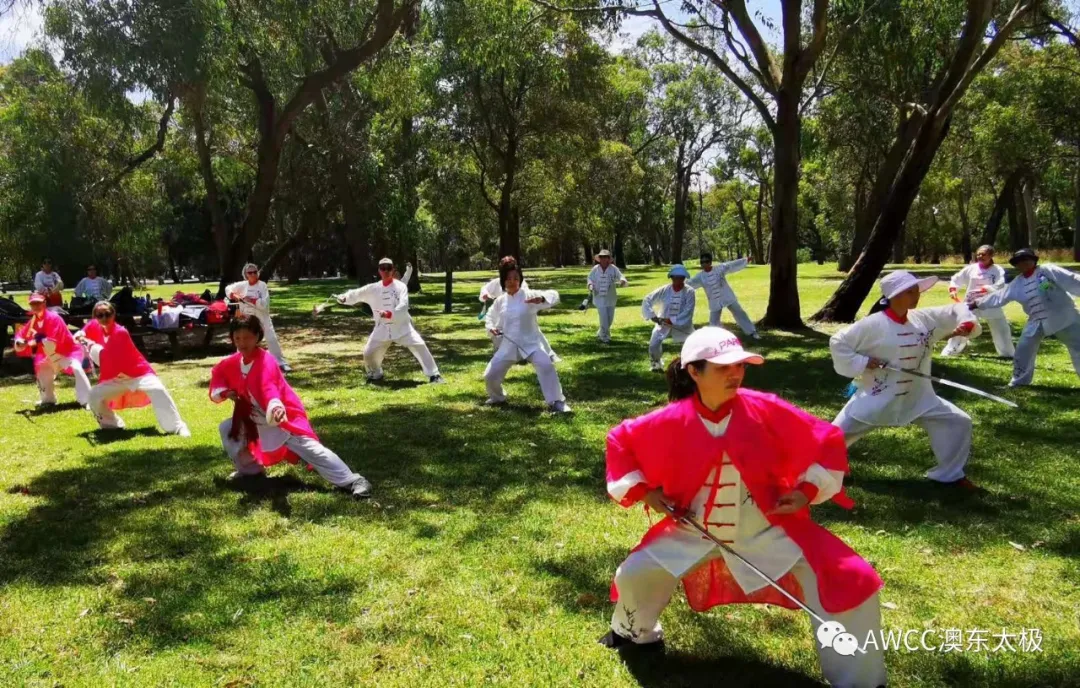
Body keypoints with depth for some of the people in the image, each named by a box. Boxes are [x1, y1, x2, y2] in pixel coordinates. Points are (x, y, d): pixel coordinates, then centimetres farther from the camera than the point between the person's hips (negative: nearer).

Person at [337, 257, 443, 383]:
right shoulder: (373, 288, 3)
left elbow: (403, 306, -21)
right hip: (382, 328, 4)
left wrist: (389, 314, -37)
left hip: (402, 326, -3)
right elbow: (356, 294, 1)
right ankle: (375, 374, 34)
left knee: (419, 346, -18)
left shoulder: (400, 286, -8)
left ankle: (434, 375, -10)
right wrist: (344, 298, -20)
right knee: (368, 353, 5)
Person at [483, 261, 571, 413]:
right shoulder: (500, 301, 2)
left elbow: (553, 295, -23)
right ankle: (497, 398, 36)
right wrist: (491, 327, -2)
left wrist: (541, 298, -45)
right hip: (509, 344, 4)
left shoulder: (529, 295, -11)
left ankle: (556, 402, -16)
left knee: (546, 366, -28)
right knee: (490, 375, 4)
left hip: (530, 342, -4)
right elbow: (491, 316, 20)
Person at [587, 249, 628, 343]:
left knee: (610, 319, 12)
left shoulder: (613, 269, -9)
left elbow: (623, 280, -14)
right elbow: (590, 279, 9)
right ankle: (605, 337, 12)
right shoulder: (595, 269, -5)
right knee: (604, 319, -7)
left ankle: (600, 334, 37)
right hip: (599, 298, -2)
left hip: (610, 298, 2)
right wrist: (590, 286, -11)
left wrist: (620, 283, -37)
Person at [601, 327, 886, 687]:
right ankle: (635, 633, 41)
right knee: (634, 574, 6)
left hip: (769, 529, -1)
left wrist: (808, 490, -14)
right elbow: (621, 440, 1)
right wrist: (643, 490, -5)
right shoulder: (672, 421, -15)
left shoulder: (765, 409, -18)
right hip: (695, 530, 1)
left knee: (852, 584, -13)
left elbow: (826, 440, -6)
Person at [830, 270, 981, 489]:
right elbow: (838, 342, -13)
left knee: (958, 422, 2)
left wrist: (966, 324, -14)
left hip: (917, 397, 5)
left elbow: (956, 311, 6)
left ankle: (951, 473, 20)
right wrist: (861, 362, -19)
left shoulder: (924, 319, -1)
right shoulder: (874, 324, -17)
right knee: (840, 431, 0)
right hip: (877, 396, -5)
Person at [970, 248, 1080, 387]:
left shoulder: (1047, 270, -11)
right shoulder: (1017, 283, 5)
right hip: (1037, 321, 5)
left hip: (1063, 317, -4)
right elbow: (998, 297, 9)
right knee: (1023, 350, 3)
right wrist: (977, 302, 7)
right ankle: (1019, 380, 18)